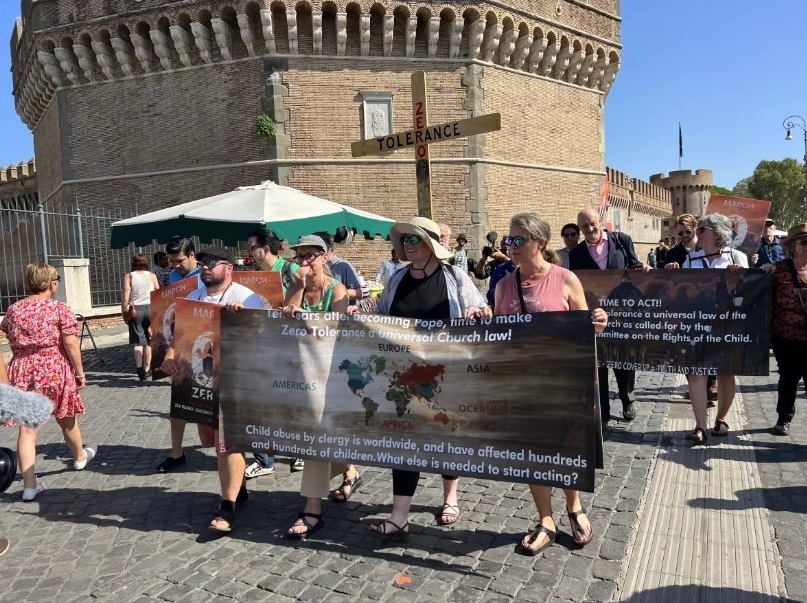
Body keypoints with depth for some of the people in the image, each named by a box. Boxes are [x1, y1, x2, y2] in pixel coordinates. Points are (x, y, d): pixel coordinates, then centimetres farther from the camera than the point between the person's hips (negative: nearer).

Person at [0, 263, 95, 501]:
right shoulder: (60, 308, -7)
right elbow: (70, 343, -12)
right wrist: (80, 373, -5)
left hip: (22, 371, 3)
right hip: (54, 370, -3)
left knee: (27, 427, 3)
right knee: (66, 419, 18)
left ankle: (29, 484, 3)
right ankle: (80, 456, 40)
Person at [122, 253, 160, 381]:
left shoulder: (129, 276, 1)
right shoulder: (152, 276, 5)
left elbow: (125, 297, -6)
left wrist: (124, 312, 0)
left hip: (135, 310, -1)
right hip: (150, 308, 1)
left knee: (137, 341, 0)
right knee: (148, 340, 12)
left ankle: (140, 368, -18)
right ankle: (146, 369, 15)